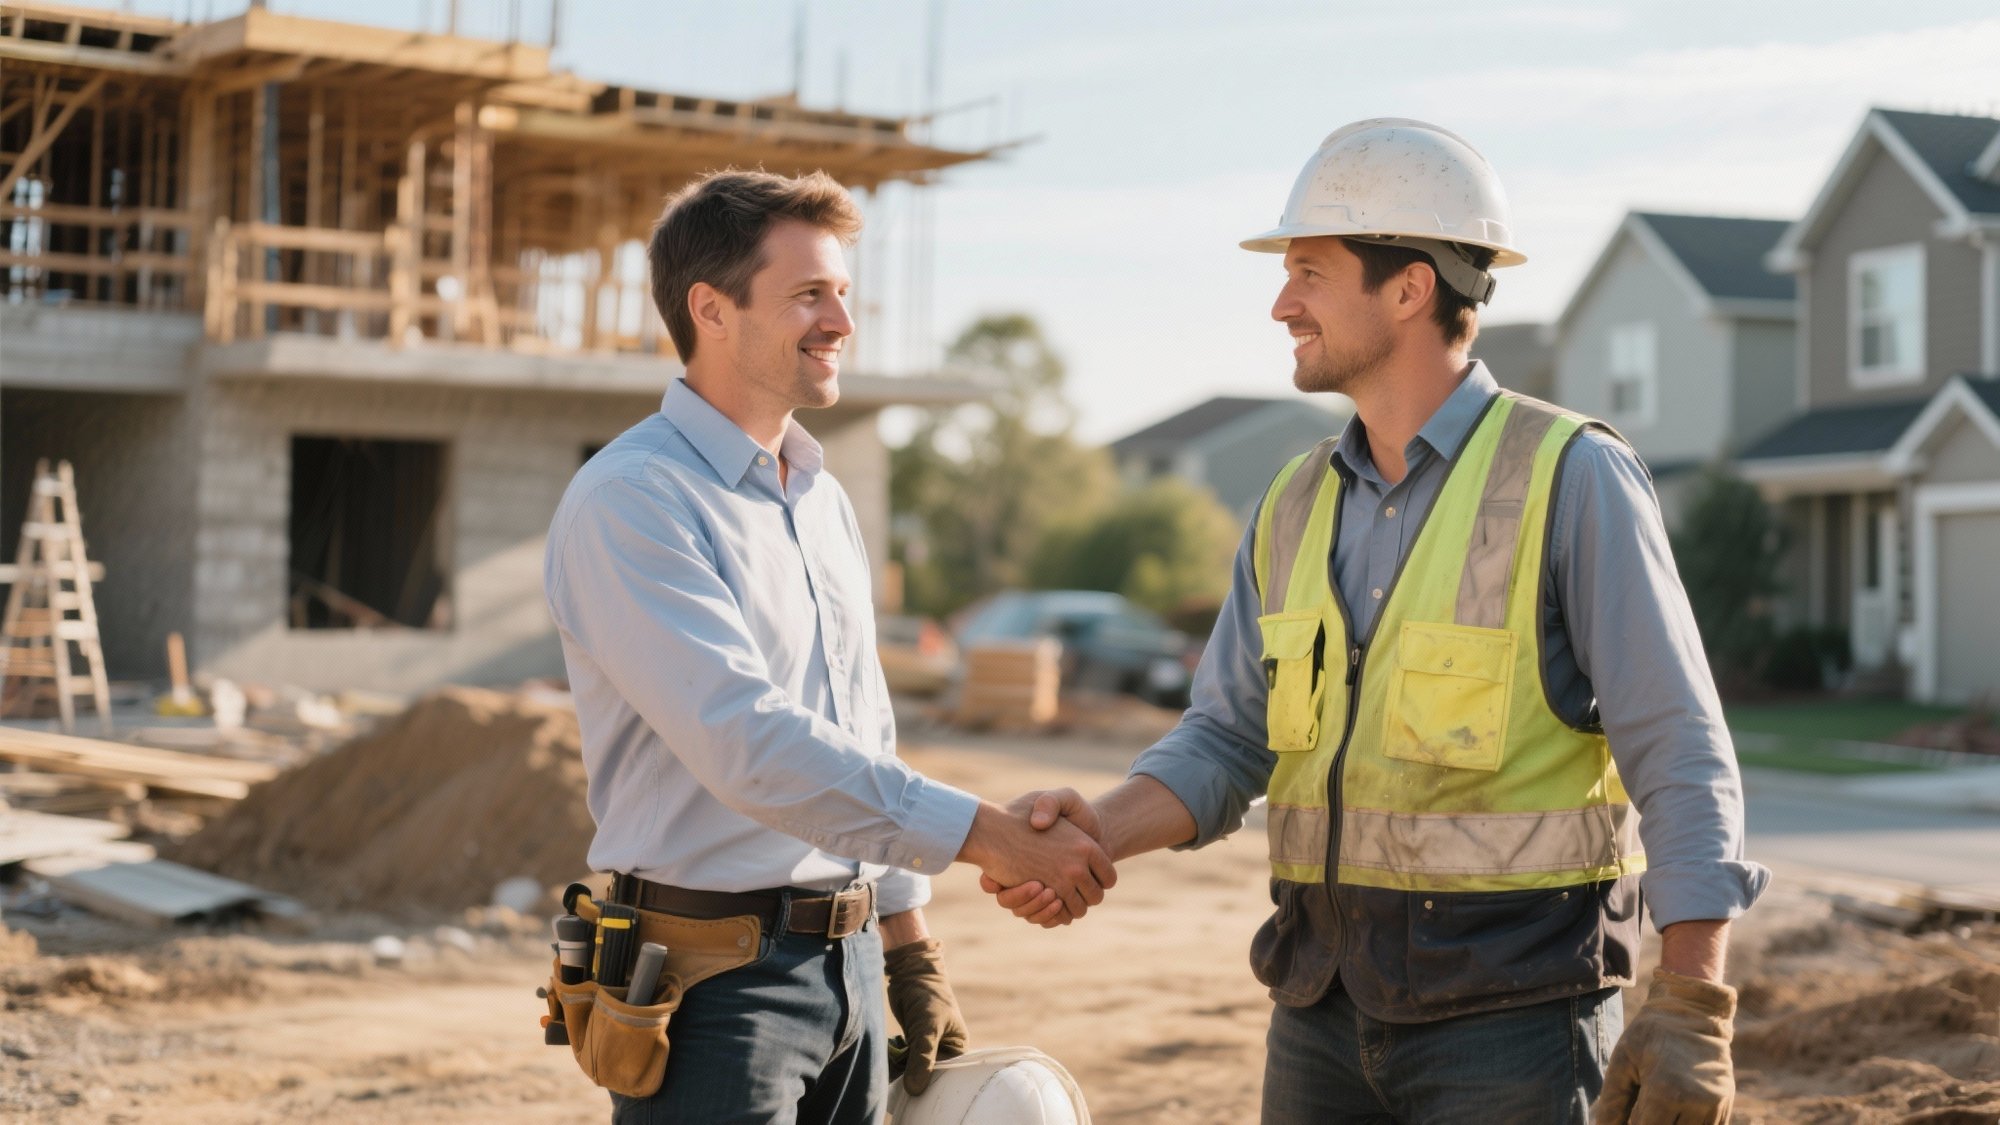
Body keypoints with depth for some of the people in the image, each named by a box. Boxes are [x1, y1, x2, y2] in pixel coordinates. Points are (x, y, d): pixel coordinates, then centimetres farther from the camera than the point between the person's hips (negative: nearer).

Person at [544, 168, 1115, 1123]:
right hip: (713, 979, -8)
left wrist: (912, 953, 18)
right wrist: (983, 834, -27)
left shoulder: (825, 501, 13)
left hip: (848, 967, 8)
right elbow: (747, 742, -25)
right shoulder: (628, 501, -14)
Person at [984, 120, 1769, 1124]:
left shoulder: (1570, 478, -10)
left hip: (1513, 1016, -6)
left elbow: (1680, 757, -13)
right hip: (1325, 1008, 6)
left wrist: (1694, 1012, -19)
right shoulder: (1298, 506, 9)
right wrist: (1103, 831, -13)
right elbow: (1227, 741, 7)